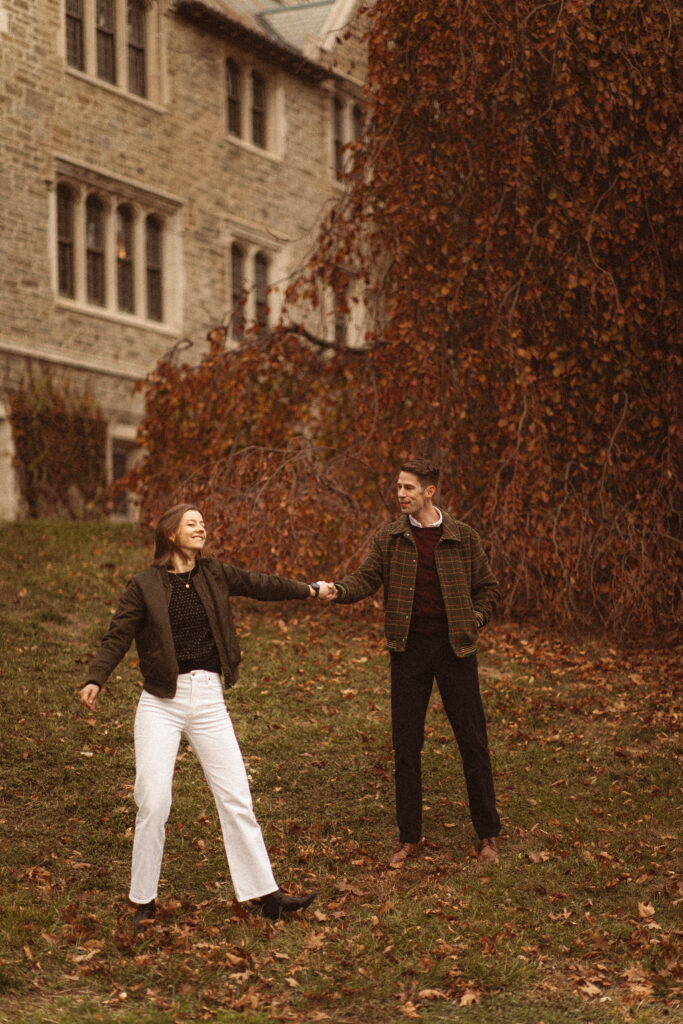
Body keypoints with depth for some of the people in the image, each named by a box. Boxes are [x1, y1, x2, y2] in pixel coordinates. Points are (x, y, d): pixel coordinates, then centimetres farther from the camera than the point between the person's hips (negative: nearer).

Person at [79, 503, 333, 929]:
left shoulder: (215, 574, 8)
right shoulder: (145, 584, -2)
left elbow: (261, 585, 23)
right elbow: (118, 638, -3)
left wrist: (308, 589, 34)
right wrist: (95, 680, -18)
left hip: (208, 699, 3)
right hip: (161, 702, -3)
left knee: (236, 798, 3)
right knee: (153, 802, -7)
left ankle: (265, 893, 10)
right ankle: (145, 901, 9)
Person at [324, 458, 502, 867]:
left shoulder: (463, 538, -1)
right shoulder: (389, 537, 2)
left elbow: (488, 588, 7)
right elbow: (367, 578, -8)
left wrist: (472, 623, -6)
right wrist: (338, 591, -27)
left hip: (454, 648, -2)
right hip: (409, 648, 2)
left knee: (473, 742, 2)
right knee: (406, 745, 5)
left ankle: (489, 834, 14)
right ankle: (410, 837, 16)